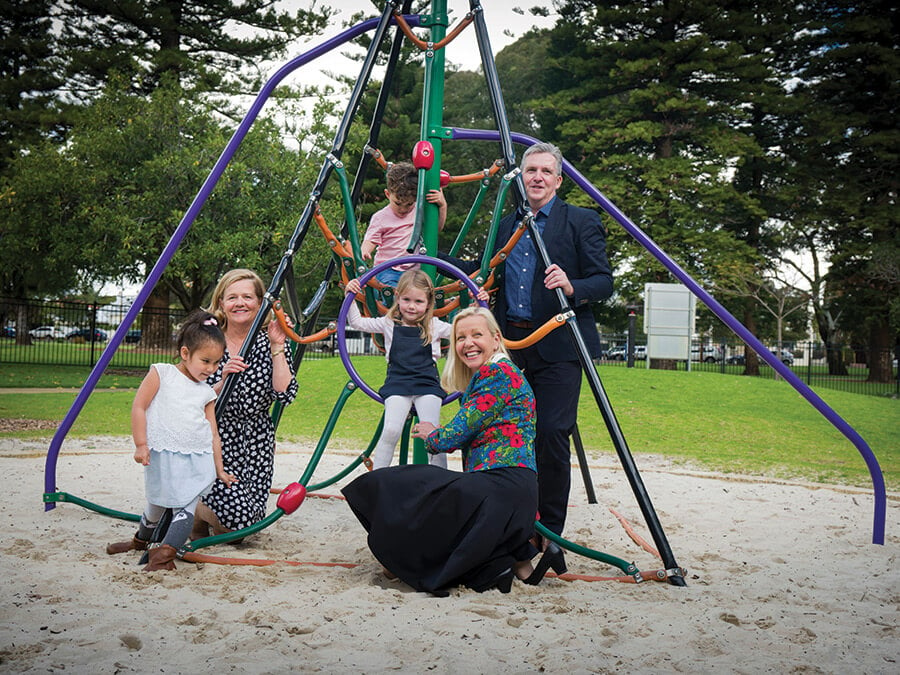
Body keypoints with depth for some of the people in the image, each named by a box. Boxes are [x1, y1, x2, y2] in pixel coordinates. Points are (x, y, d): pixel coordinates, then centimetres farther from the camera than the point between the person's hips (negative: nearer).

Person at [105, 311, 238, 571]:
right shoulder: (161, 373, 0)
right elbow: (138, 407, -4)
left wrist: (219, 469, 14)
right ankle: (142, 540, 39)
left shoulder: (207, 393, 11)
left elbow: (213, 433, 14)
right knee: (157, 505, 11)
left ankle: (164, 552, -15)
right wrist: (141, 444, -10)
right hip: (163, 456, -3)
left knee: (186, 506, -12)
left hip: (198, 459, 3)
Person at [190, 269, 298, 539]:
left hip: (256, 446, 3)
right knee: (238, 515, -20)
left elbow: (285, 394, -14)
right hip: (215, 442, -2)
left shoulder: (270, 344, 0)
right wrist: (223, 382, -23)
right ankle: (192, 509, 14)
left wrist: (277, 347, -16)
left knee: (251, 520, -5)